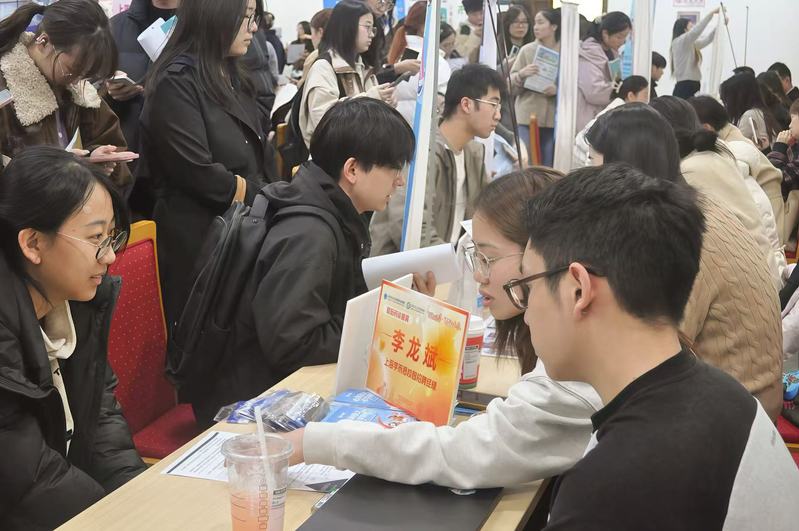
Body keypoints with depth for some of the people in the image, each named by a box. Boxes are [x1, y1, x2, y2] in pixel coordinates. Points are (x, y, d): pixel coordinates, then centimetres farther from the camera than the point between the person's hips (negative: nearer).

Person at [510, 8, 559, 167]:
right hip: (528, 117, 0)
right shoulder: (527, 50, 3)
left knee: (548, 166, 6)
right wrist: (521, 74, -17)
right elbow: (511, 87, 2)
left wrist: (558, 90, -18)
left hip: (554, 118, 0)